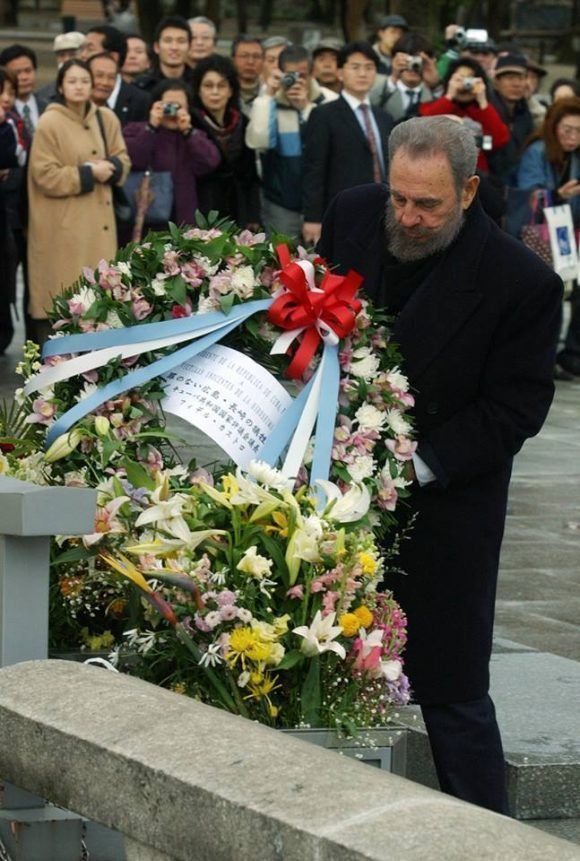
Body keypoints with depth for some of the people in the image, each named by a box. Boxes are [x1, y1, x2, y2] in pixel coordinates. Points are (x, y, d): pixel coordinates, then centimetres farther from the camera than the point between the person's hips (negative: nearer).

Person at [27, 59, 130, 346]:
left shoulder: (107, 118, 6)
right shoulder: (49, 123, -11)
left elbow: (122, 160, 12)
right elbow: (45, 175, -13)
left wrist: (109, 169, -11)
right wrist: (88, 172, -17)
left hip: (98, 220, 6)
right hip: (62, 226, -6)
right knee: (59, 293, -4)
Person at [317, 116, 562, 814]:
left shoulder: (521, 284, -18)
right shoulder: (353, 215, -4)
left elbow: (514, 409, -13)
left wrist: (417, 468, -21)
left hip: (443, 504, -5)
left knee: (451, 689, -2)